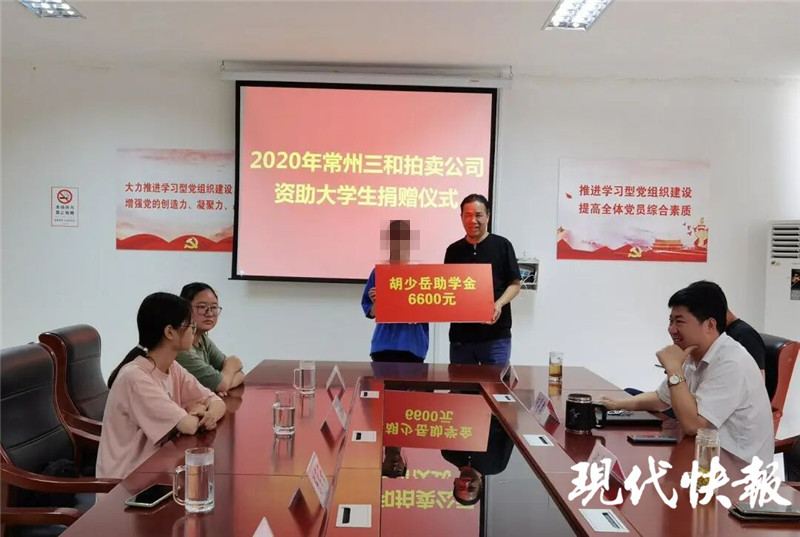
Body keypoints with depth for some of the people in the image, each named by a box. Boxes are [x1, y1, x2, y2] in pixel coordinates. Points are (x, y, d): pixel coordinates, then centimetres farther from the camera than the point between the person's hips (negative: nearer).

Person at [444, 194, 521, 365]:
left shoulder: (502, 245, 1)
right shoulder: (453, 250, 10)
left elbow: (514, 284, 2)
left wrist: (499, 304, -15)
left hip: (496, 334, -3)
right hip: (461, 334, 3)